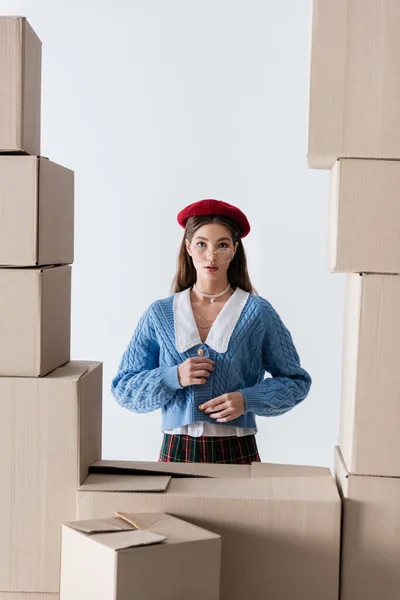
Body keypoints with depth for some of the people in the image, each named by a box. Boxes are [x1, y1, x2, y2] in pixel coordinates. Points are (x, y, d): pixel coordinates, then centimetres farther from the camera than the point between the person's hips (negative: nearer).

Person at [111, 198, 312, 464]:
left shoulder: (258, 313, -2)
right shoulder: (159, 314, 2)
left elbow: (296, 381, 3)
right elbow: (123, 389, 2)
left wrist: (247, 400, -13)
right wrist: (174, 378, -14)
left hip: (238, 452, -1)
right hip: (177, 450, 1)